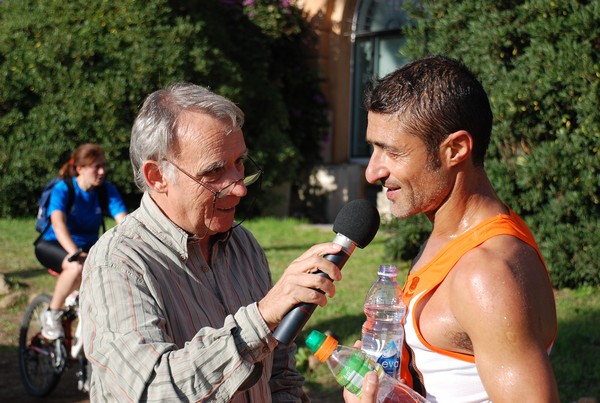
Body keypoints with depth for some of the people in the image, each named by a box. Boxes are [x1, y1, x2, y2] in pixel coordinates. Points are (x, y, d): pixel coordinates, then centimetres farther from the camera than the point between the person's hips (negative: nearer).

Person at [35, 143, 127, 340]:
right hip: (52, 246, -4)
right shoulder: (63, 189, -20)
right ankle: (51, 314, -14)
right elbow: (58, 223, -37)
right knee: (77, 266, -37)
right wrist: (75, 253, -54)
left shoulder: (107, 190, -10)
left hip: (89, 247, 4)